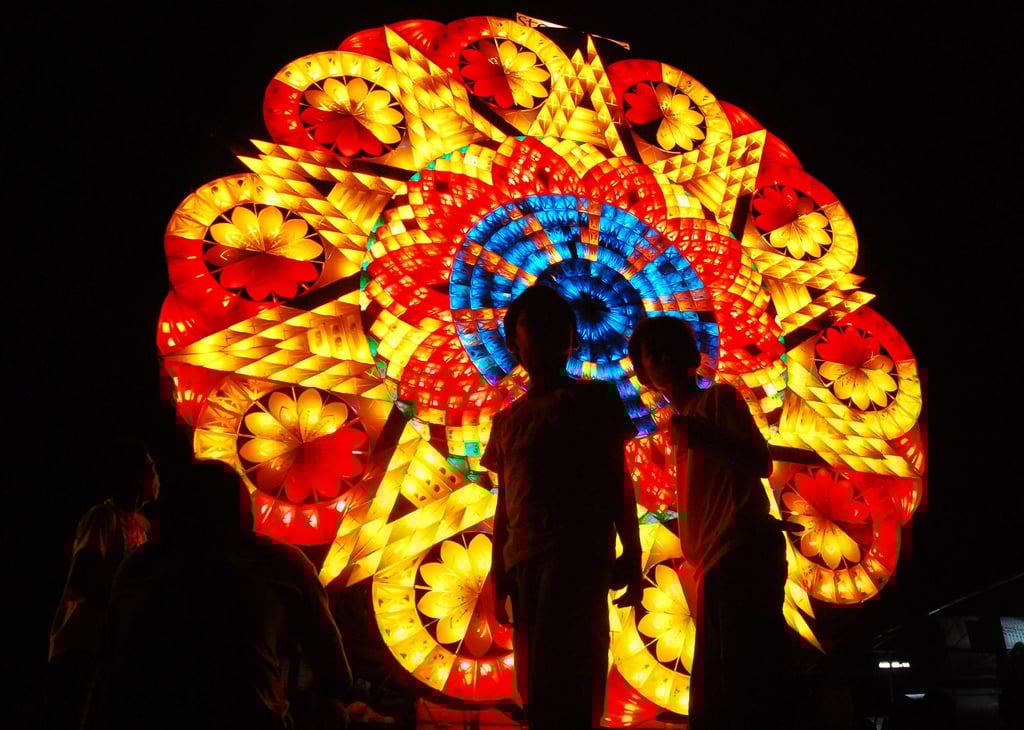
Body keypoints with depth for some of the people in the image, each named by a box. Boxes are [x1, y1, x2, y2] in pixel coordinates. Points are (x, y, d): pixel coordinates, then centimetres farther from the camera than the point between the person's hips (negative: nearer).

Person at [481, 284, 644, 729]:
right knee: (538, 685, 7)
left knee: (553, 681, -18)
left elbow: (617, 480, 6)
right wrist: (499, 577, 15)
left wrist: (631, 556, -2)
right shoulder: (507, 420, 21)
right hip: (523, 559, 5)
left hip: (579, 550, -5)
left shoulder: (595, 398, 10)